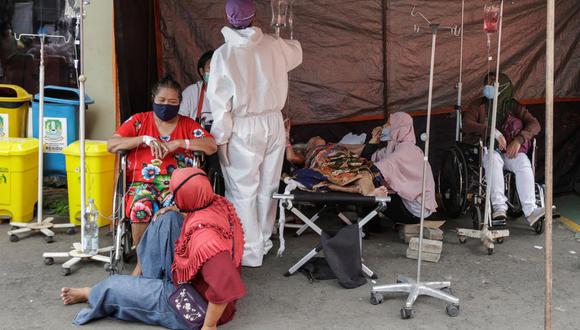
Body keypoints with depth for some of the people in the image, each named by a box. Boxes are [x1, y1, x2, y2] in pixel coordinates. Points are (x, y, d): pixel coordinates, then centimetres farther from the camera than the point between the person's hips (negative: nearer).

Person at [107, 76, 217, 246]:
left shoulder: (188, 124, 16)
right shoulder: (139, 121, 14)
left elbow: (212, 146, 2)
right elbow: (111, 145, 4)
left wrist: (178, 143, -8)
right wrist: (145, 139, -8)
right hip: (142, 183, 0)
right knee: (141, 208, -34)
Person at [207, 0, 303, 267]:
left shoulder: (223, 54, -12)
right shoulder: (274, 46, -2)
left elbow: (220, 103, -11)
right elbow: (297, 52, 22)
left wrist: (220, 139, -4)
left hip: (242, 130, -4)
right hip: (273, 124, 5)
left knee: (242, 193, 5)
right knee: (267, 189, 15)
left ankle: (249, 253, 11)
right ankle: (263, 242, 30)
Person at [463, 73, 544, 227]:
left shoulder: (513, 106, 14)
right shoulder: (478, 106, 11)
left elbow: (534, 124, 3)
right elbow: (467, 124, -9)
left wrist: (518, 140, -16)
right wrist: (493, 132, -22)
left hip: (510, 150, 2)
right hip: (487, 149, -1)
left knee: (523, 163, -29)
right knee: (494, 159, -35)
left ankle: (530, 211, -36)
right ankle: (499, 208, -43)